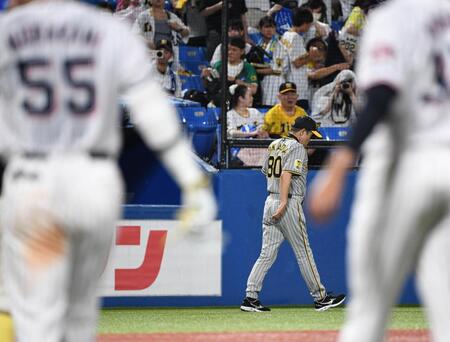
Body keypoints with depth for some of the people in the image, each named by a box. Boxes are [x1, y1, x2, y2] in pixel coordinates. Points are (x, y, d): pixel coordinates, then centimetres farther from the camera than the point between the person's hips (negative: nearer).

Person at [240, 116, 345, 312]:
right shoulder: (297, 148, -10)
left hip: (270, 200, 8)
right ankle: (320, 298, 8)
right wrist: (283, 203, -28)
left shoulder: (274, 145, 15)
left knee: (267, 254, 5)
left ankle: (250, 298, -3)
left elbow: (266, 172, 23)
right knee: (303, 253, 0)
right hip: (289, 204, -8)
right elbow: (286, 174, -22)